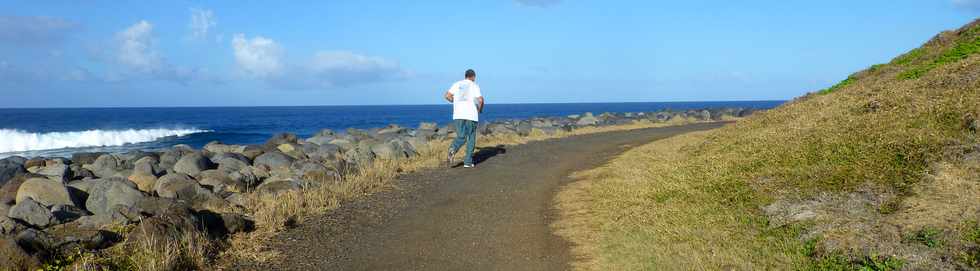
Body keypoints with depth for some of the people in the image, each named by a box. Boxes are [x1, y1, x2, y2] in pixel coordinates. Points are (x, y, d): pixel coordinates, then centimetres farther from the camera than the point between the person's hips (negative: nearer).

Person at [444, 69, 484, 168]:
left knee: (461, 137, 8)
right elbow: (480, 100, -11)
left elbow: (447, 96, 2)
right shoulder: (475, 86, 1)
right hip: (471, 115, -3)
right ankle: (468, 162, 6)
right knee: (471, 138, 10)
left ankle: (452, 151, -23)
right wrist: (480, 109, 9)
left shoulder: (457, 84, 10)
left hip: (458, 115, 3)